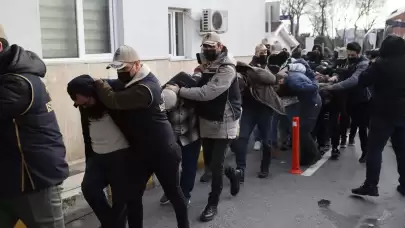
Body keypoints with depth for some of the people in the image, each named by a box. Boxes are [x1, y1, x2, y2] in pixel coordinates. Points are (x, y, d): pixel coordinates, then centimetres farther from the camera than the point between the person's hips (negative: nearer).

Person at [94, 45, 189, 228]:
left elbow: (113, 100, -31)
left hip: (162, 151, -8)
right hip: (141, 151, 8)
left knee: (173, 192, 12)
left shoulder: (144, 88, -27)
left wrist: (98, 82, -15)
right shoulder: (132, 82, 6)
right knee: (132, 196, 6)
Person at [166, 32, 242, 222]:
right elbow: (201, 89, 10)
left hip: (224, 123, -8)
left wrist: (179, 90, -25)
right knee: (209, 162, 16)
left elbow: (207, 93, -27)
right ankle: (233, 174, 45)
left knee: (216, 166, -3)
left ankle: (213, 204, 14)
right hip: (206, 122, 8)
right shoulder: (208, 67, 11)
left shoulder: (227, 69, -18)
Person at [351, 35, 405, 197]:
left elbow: (362, 81, -10)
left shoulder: (381, 64, -13)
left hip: (384, 113, -6)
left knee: (374, 149, -4)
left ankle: (370, 186, -6)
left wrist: (372, 67, 5)